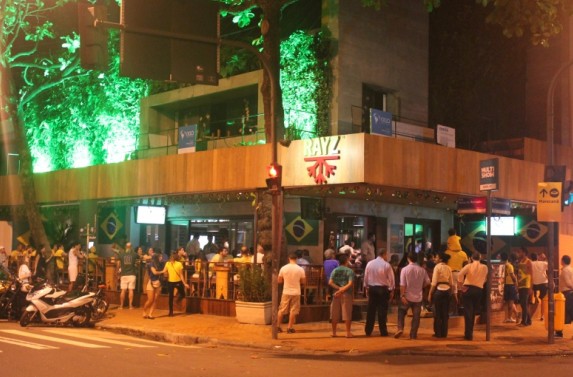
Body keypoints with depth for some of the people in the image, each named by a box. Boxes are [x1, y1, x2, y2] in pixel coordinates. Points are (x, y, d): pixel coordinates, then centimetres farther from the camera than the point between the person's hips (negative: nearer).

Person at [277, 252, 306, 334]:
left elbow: (279, 281, 1)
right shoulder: (300, 269, -8)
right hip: (296, 293, -1)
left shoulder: (283, 268, -6)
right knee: (293, 311, 6)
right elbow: (303, 281, -1)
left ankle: (278, 326, 16)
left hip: (286, 292, 1)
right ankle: (290, 328, 7)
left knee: (281, 310, 12)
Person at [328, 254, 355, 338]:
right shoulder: (349, 271, -3)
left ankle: (334, 332, 13)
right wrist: (342, 290, -14)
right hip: (347, 294, -3)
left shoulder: (335, 270, 6)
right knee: (347, 314, 0)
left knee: (335, 314, 8)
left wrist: (338, 288, -7)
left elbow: (330, 283, -4)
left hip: (336, 294, 3)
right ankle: (348, 332, 1)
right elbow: (350, 284, -15)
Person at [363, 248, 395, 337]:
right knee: (382, 310, 3)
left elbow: (365, 277, 6)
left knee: (371, 310, 9)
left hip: (371, 288, 3)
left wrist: (366, 288, 16)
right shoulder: (386, 265, -10)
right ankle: (383, 331, 6)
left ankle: (368, 331, 13)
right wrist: (391, 289, 2)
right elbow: (391, 279, -8)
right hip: (383, 289, -3)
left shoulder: (369, 264, 1)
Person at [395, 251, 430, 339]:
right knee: (416, 316, 9)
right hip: (418, 297, 2)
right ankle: (413, 334, 9)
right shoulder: (422, 270, -2)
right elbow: (427, 282, 3)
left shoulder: (405, 269, -11)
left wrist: (402, 295, -13)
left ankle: (400, 328, -5)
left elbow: (402, 284, -15)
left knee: (401, 313, 13)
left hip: (407, 296, -2)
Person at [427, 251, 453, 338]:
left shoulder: (437, 267, -8)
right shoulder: (448, 268, 11)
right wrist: (450, 293, 18)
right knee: (445, 313, 11)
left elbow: (434, 282, -12)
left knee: (437, 313, 3)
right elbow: (451, 283, 10)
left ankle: (438, 333, 6)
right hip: (447, 290, 6)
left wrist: (430, 294, -9)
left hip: (439, 290, -6)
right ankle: (444, 333, 14)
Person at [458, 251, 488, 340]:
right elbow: (484, 279, 8)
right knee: (473, 312, 14)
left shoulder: (469, 266, -2)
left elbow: (461, 274, -17)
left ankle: (468, 334, -8)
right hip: (478, 290, 2)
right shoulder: (484, 267, 6)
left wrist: (462, 284, -8)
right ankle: (470, 333, 20)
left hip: (468, 289, -2)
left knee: (468, 311, -2)